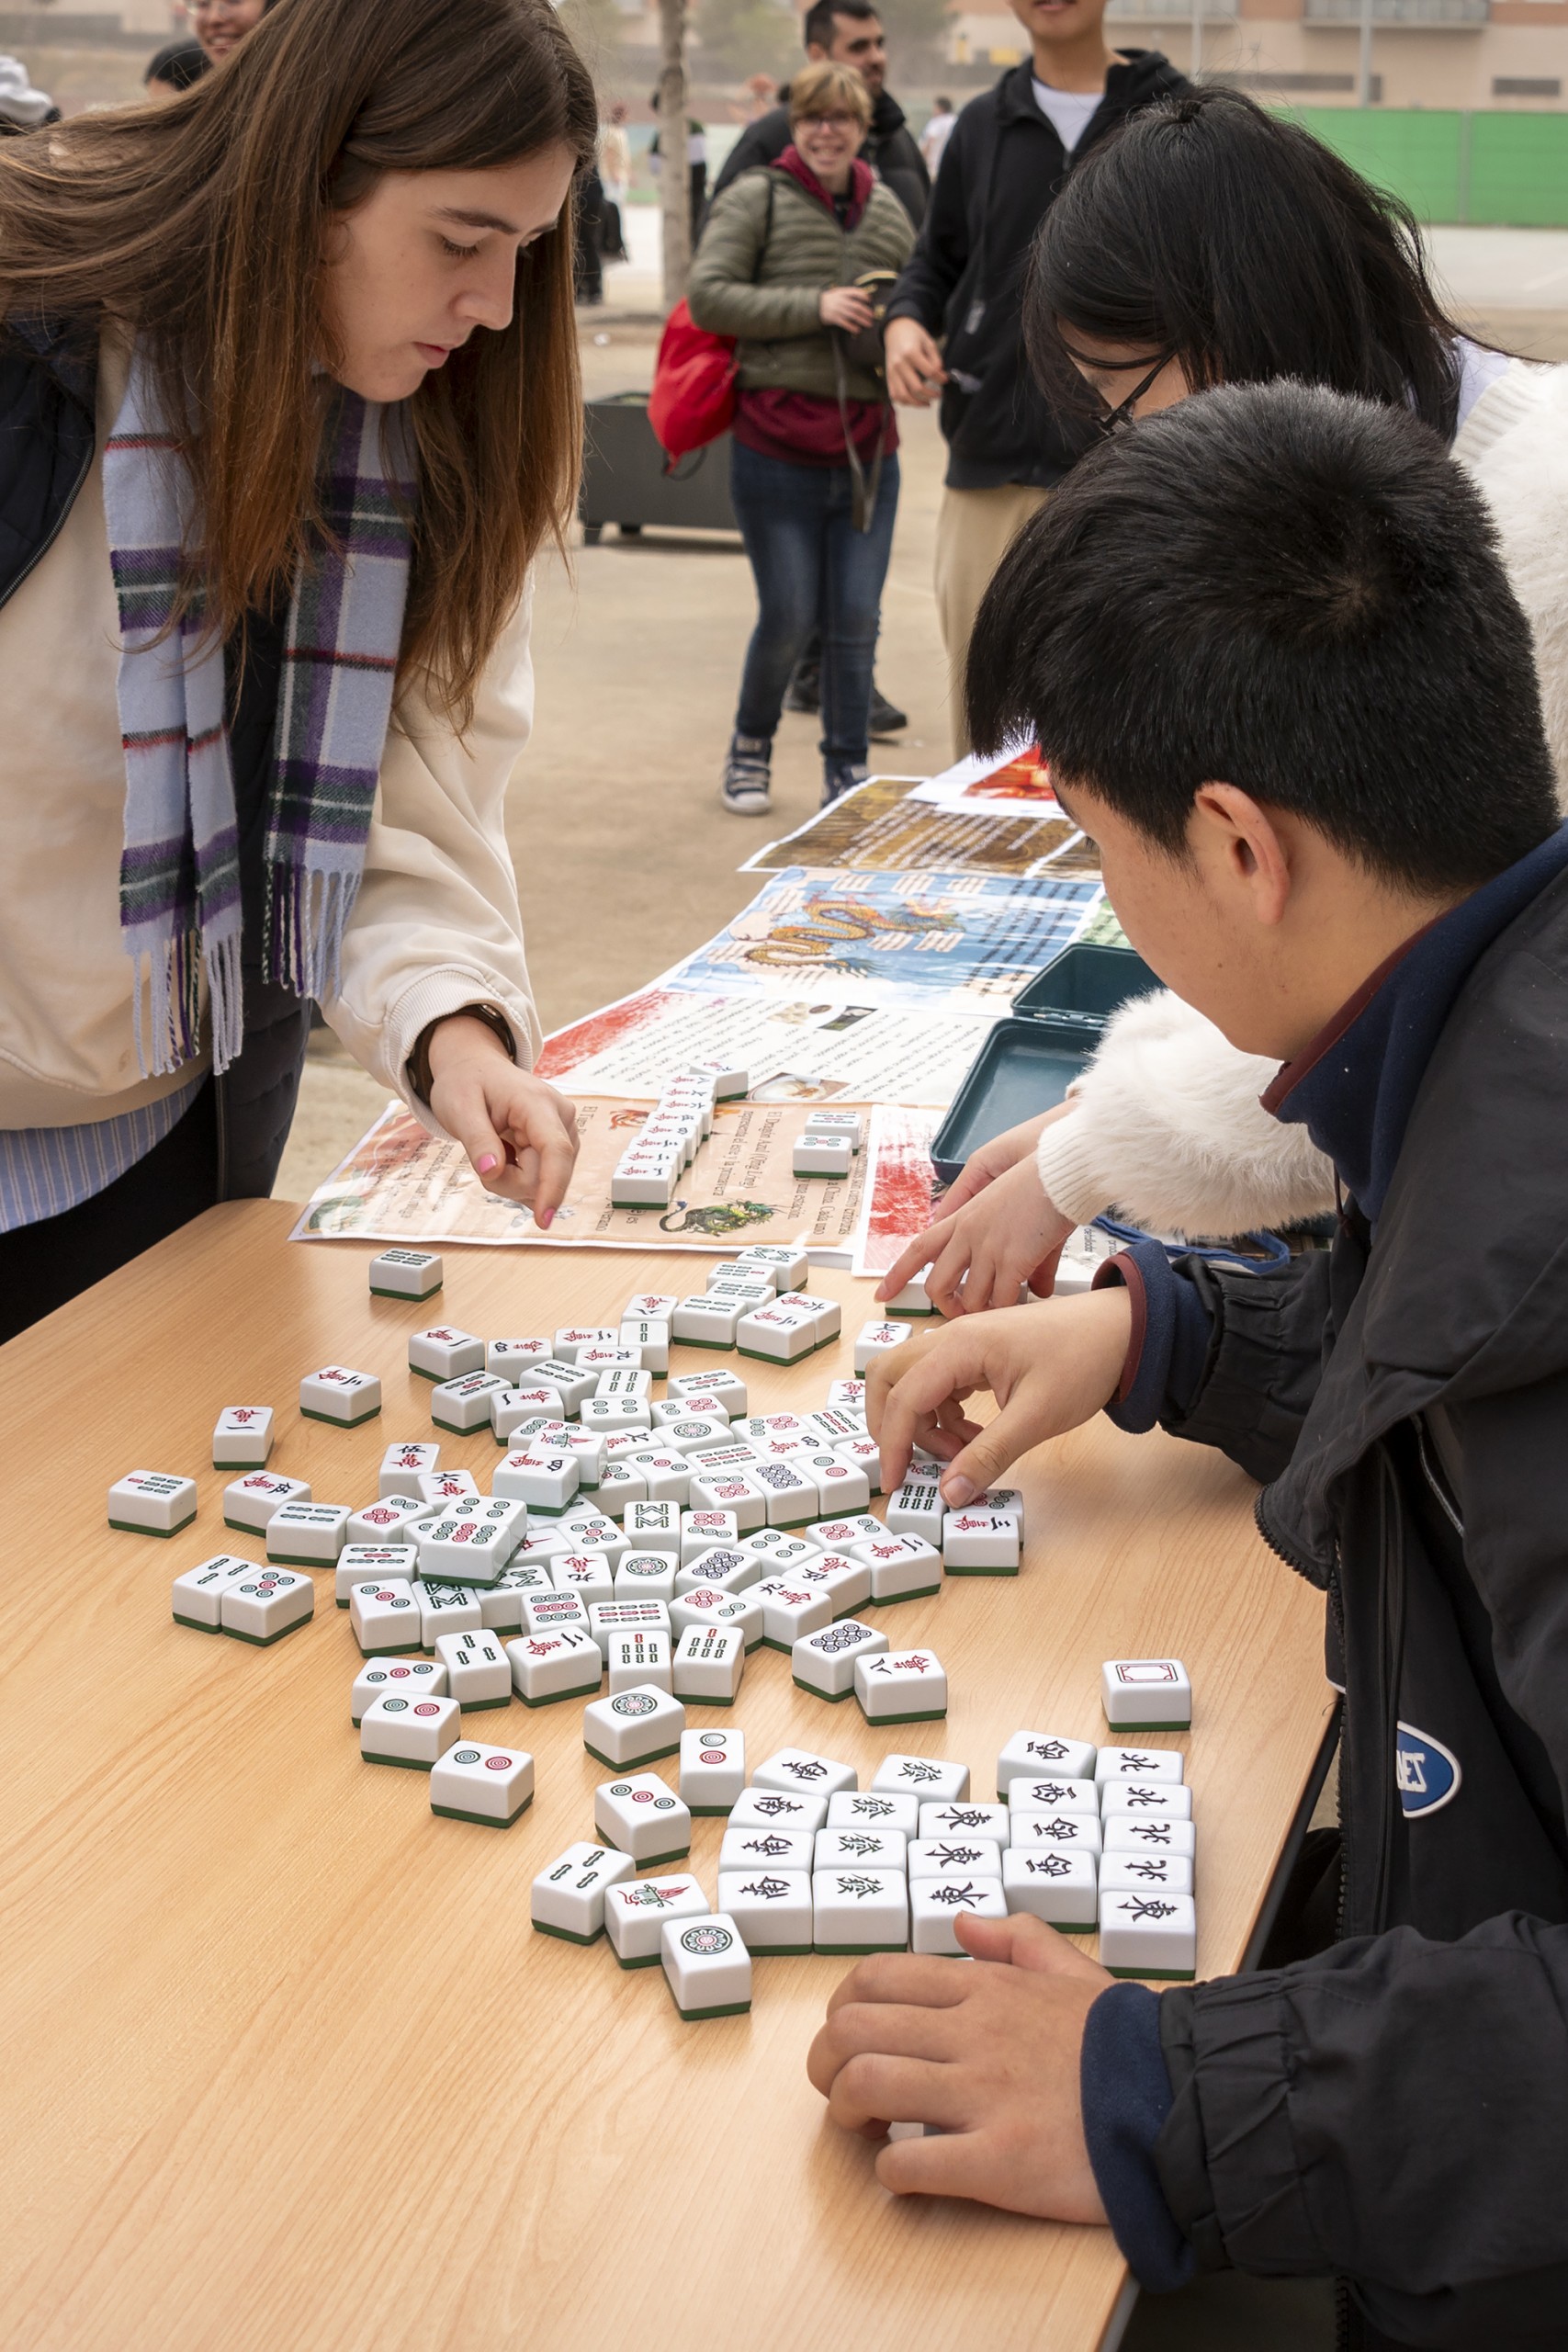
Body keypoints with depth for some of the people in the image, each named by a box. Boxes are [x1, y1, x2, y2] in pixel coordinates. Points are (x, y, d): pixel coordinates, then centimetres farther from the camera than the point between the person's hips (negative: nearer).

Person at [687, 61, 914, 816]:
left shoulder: (887, 208, 12)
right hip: (777, 448, -4)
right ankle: (750, 746, 24)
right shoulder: (756, 199, -2)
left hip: (868, 447, 4)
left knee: (856, 619, 4)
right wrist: (813, 307, -19)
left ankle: (847, 770, 16)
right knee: (788, 617, 0)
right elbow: (707, 296, -12)